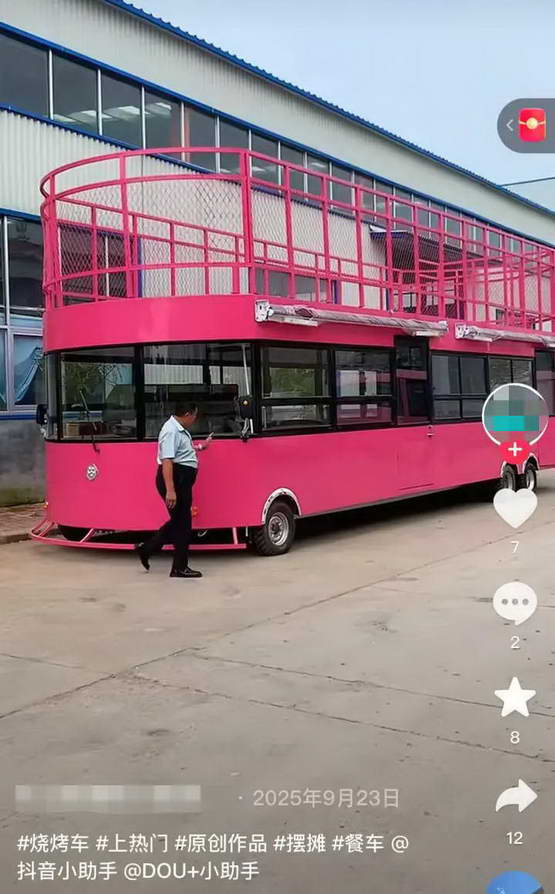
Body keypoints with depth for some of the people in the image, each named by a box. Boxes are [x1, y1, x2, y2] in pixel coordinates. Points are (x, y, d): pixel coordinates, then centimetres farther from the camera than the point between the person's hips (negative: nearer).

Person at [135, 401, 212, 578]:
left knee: (178, 522, 18)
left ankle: (146, 549, 26)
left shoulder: (181, 429, 13)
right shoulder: (171, 431, -18)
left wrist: (199, 447, 46)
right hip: (174, 479, -10)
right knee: (182, 524, -1)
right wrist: (170, 490, -31)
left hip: (182, 481, 10)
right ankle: (180, 568, 9)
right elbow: (166, 461, -26)